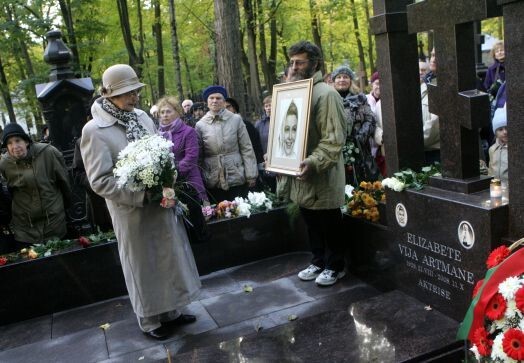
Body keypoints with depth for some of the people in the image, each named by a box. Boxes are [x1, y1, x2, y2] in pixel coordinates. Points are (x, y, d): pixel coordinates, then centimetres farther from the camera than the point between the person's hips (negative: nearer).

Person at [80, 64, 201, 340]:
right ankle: (149, 321, 33)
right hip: (133, 212, -6)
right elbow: (100, 181, -18)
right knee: (143, 266, 11)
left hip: (162, 206, 6)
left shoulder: (142, 117, 3)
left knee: (169, 259, 17)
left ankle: (170, 312, 38)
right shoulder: (94, 130, -15)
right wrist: (143, 195, -22)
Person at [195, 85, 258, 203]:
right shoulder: (200, 125, 2)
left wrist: (251, 175, -2)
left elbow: (246, 149, 1)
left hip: (236, 178, -1)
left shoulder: (236, 119, 1)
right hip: (212, 181, 1)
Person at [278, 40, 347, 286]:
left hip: (322, 175, -8)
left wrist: (313, 162, -30)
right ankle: (318, 261, 34)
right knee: (311, 223, 19)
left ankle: (334, 266, 23)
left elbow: (334, 138, -20)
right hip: (300, 172, 8)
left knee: (329, 224, 7)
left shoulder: (326, 94, -13)